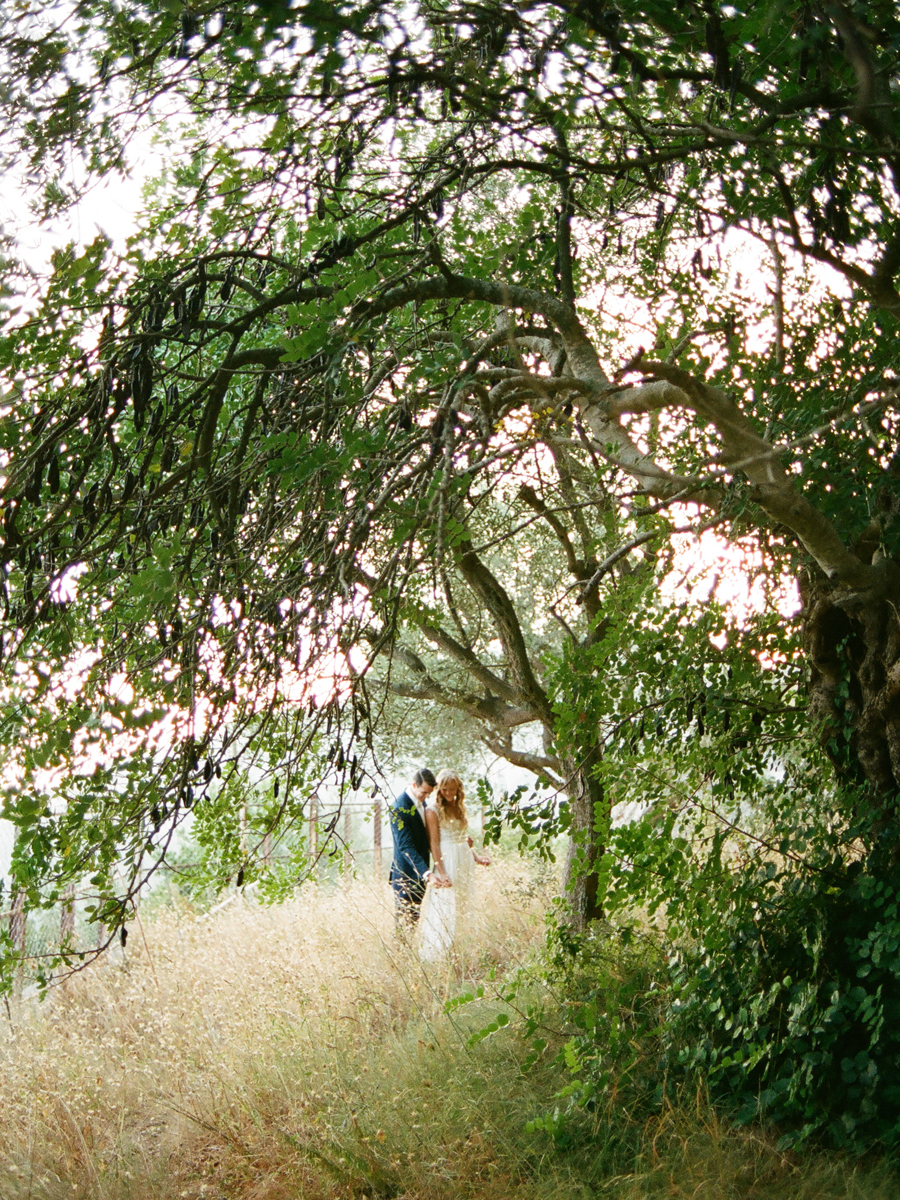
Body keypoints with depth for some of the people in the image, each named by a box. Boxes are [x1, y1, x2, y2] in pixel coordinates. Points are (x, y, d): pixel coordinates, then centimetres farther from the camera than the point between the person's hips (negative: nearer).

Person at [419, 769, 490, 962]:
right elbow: (434, 843, -12)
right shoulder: (433, 810, -7)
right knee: (444, 911, -7)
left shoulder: (459, 807, 13)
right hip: (446, 862, -7)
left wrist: (476, 856, 6)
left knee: (463, 908, 7)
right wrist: (441, 873, -18)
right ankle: (436, 956, -3)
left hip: (464, 861, 7)